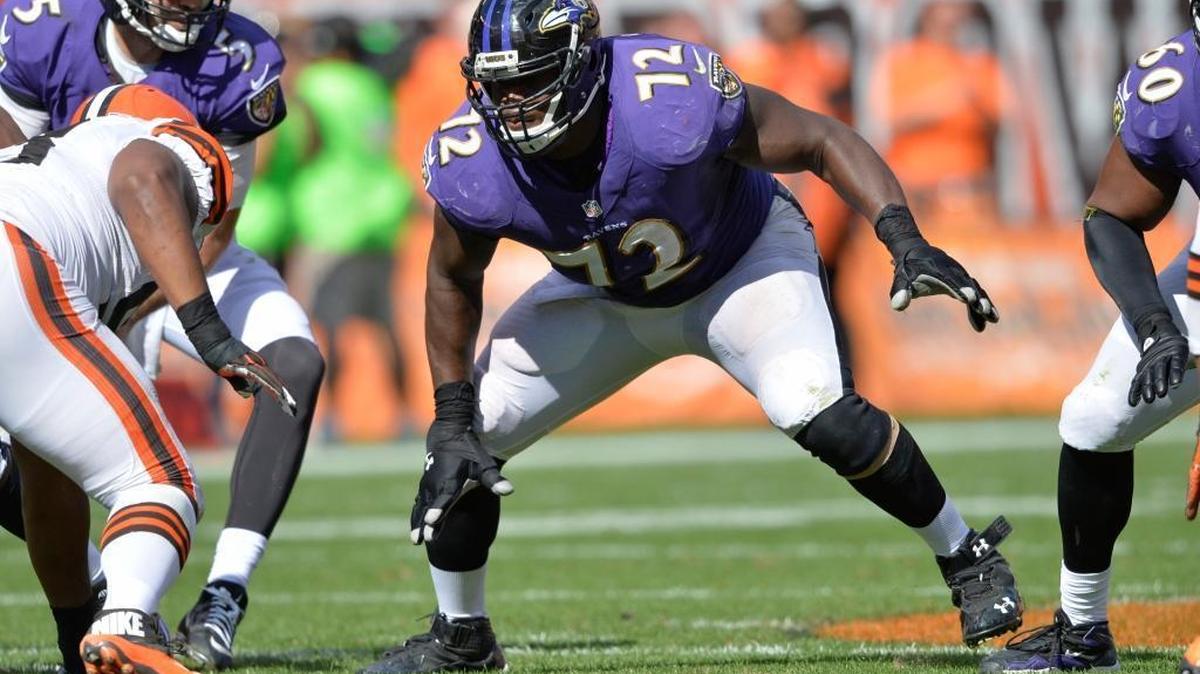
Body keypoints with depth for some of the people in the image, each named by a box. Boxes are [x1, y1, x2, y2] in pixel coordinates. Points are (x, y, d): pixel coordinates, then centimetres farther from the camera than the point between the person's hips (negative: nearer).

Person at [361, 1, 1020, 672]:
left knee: (820, 414, -27)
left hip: (742, 262, -4)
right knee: (465, 439, -5)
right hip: (601, 298, 4)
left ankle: (968, 560, -4)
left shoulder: (675, 103, -38)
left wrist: (906, 240, -37)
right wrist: (452, 420, -7)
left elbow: (824, 141, -24)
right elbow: (455, 281, -5)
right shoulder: (473, 168, -27)